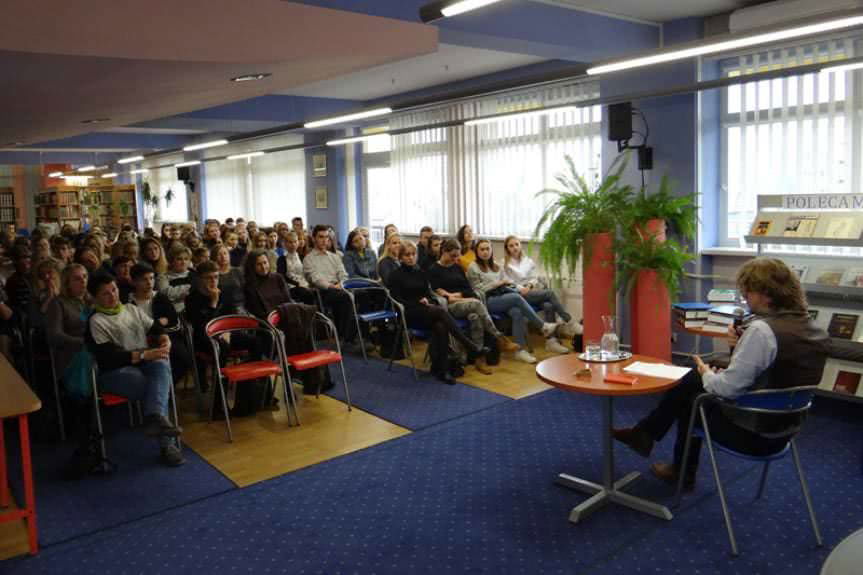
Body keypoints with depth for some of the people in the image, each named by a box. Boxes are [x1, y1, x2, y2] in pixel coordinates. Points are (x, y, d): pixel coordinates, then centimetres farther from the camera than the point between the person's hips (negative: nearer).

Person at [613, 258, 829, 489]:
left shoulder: (762, 330, -28)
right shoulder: (812, 329, -1)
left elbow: (728, 389, -26)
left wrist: (707, 374, -5)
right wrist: (742, 345, -3)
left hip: (751, 433, -8)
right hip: (781, 429, 8)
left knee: (691, 397, 20)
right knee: (691, 379, 18)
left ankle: (683, 473, 41)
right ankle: (644, 433, 34)